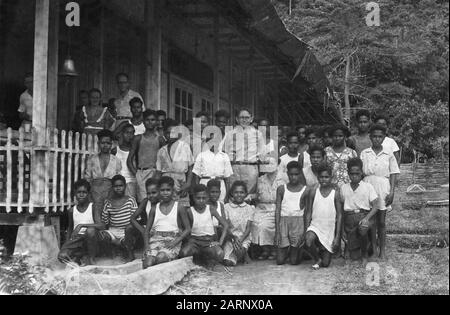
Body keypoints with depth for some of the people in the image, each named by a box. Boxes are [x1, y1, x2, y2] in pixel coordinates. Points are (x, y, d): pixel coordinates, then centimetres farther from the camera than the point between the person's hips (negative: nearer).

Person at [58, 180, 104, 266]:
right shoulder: (71, 210, 4)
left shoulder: (93, 207, -8)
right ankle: (82, 256, 6)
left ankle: (91, 258, -14)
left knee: (91, 230, -37)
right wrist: (67, 243, 9)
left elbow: (101, 226, -22)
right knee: (62, 256, -24)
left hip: (89, 239, -3)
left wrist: (81, 225, -29)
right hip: (76, 239, 3)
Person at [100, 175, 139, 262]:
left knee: (129, 227, -37)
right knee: (102, 234, -28)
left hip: (127, 231, -2)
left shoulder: (131, 200, 2)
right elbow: (104, 220, 11)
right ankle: (128, 246, -20)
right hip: (113, 231, 3)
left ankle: (130, 254, -19)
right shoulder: (108, 202, 7)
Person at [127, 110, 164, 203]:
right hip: (141, 173, 0)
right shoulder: (138, 138, 11)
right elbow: (129, 160, 10)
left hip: (155, 173, 0)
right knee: (143, 201, -10)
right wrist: (136, 173, -1)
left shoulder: (159, 139, 12)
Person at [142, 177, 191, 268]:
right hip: (156, 239, 2)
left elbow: (188, 229, 4)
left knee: (160, 257, -34)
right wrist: (146, 245, -3)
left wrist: (175, 242, -10)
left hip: (172, 240, -2)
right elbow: (147, 230, 16)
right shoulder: (154, 209, 15)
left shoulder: (179, 208, 6)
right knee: (148, 263, -28)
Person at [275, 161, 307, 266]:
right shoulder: (281, 189, 6)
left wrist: (306, 229, -5)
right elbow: (277, 210, 4)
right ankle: (286, 251, 32)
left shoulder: (305, 190, 3)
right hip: (283, 221, 1)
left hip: (298, 221, -1)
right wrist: (277, 229, -5)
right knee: (280, 261, 0)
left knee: (294, 261, -2)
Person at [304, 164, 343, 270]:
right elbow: (308, 212, 2)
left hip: (330, 230, 0)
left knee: (326, 264, 2)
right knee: (309, 243, -34)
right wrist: (306, 231, -5)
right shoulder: (313, 191, -3)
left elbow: (339, 215, -4)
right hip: (315, 226, 0)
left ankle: (323, 252, 38)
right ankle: (317, 259, -1)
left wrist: (337, 237, -8)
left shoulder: (335, 193, -6)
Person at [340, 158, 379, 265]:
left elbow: (375, 207, -1)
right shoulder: (343, 188, 11)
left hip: (364, 214, -1)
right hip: (349, 217, 2)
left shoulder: (368, 187, 3)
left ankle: (365, 254, -10)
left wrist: (366, 218, -19)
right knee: (353, 255, -8)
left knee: (363, 228, -39)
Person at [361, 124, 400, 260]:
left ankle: (382, 250, 13)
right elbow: (360, 172, 5)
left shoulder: (389, 153, 3)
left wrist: (392, 191, -4)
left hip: (382, 189, -1)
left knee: (381, 221, 4)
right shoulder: (364, 153, 4)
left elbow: (393, 173, 3)